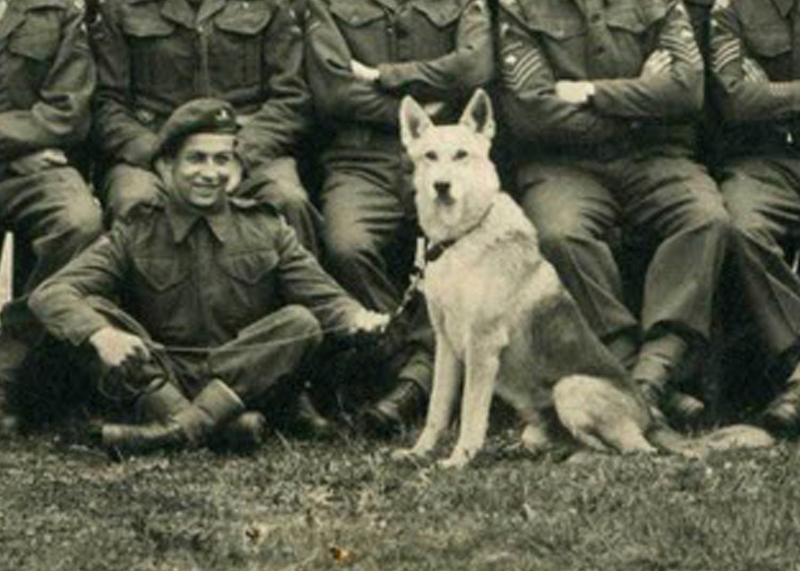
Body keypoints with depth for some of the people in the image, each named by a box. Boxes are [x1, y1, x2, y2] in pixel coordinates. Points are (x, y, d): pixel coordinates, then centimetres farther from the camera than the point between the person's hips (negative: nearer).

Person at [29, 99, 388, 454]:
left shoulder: (265, 230, 8)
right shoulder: (136, 235, 2)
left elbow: (323, 297, 1)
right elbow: (50, 294, -8)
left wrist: (357, 318, -24)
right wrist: (100, 334, -30)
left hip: (244, 374, 1)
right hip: (157, 375, 0)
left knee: (301, 322, -24)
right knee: (91, 311, -22)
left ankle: (182, 426, -36)